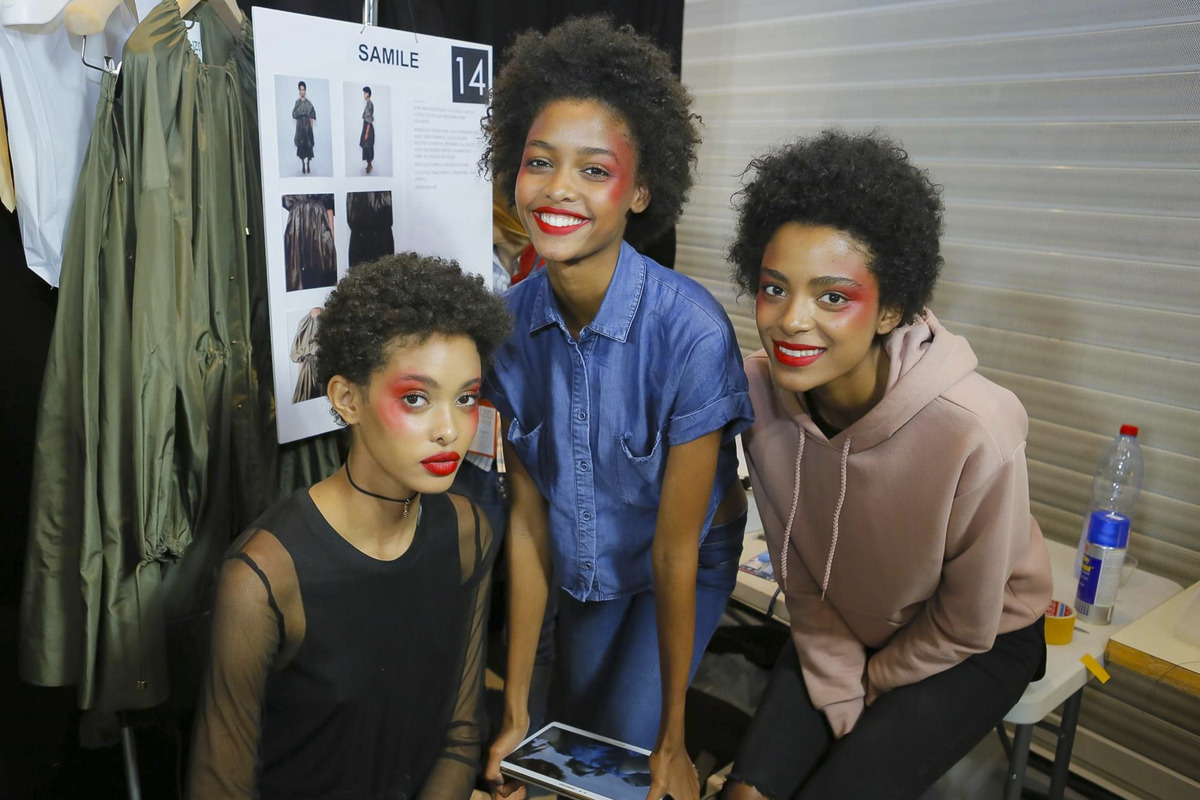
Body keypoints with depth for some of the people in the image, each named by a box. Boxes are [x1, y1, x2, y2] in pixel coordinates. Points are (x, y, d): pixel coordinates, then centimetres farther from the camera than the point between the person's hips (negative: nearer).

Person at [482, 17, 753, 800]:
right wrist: (516, 707, -7)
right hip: (581, 568, 4)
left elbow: (675, 549, -25)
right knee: (572, 737, 18)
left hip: (685, 566, -4)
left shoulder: (690, 328, -33)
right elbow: (527, 518, -12)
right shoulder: (511, 322, -19)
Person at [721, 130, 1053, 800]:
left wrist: (867, 688, -4)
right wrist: (839, 699, -9)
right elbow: (799, 578, -7)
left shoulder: (975, 434, -34)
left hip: (977, 645, -3)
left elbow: (963, 628, -16)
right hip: (842, 625, 3)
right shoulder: (759, 392, -22)